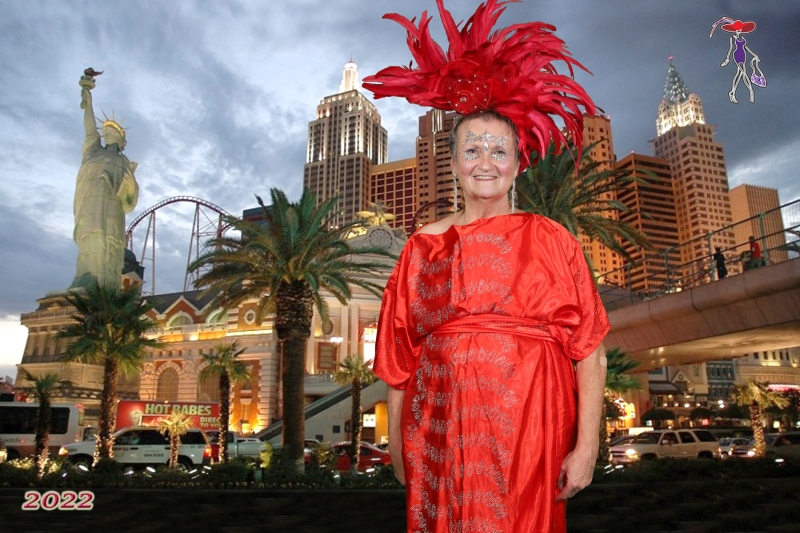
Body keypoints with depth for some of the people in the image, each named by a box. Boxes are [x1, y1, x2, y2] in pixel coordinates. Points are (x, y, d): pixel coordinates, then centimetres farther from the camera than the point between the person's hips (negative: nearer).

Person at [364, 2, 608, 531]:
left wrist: (587, 446, -11)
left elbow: (589, 349, -3)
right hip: (440, 438, 1)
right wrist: (399, 448, 2)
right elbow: (399, 360, 4)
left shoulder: (550, 239, 3)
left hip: (528, 436, -1)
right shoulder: (423, 245, 6)